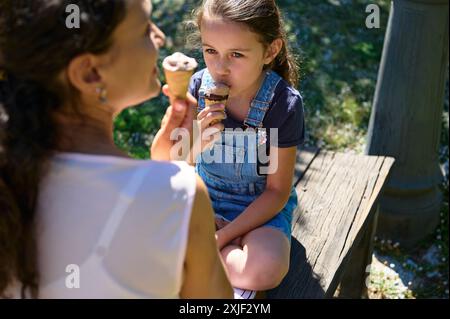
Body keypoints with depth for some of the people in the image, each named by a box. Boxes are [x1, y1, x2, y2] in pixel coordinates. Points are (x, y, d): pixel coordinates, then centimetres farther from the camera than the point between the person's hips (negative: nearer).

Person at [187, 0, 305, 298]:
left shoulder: (284, 103, -21)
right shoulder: (199, 86, -12)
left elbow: (277, 192, -15)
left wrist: (222, 237, -21)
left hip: (261, 206, -3)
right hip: (205, 197, 4)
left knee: (267, 268, -33)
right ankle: (233, 272, -7)